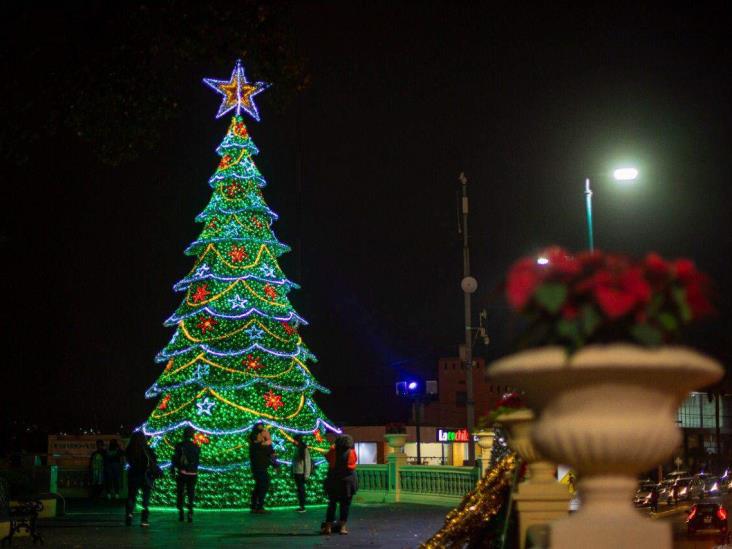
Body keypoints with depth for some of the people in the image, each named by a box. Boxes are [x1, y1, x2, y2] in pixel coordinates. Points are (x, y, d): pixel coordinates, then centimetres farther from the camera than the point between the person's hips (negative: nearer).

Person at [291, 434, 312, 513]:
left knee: (301, 489, -4)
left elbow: (307, 462, -14)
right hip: (296, 473, 8)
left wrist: (306, 475, -16)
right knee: (299, 489, 11)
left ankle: (303, 507, 1)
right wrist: (292, 472, 16)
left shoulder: (304, 449, -13)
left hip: (301, 473, -7)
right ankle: (301, 506, 17)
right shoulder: (296, 449, 9)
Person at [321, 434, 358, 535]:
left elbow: (327, 457, 9)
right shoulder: (352, 452, -6)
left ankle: (328, 527, 5)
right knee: (345, 504, 7)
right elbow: (355, 461, 8)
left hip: (333, 481, 1)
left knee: (332, 504, 10)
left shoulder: (333, 450, -5)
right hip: (348, 481, -1)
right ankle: (342, 527, 2)